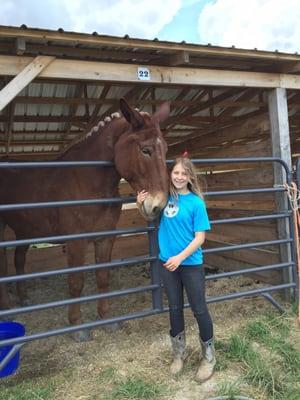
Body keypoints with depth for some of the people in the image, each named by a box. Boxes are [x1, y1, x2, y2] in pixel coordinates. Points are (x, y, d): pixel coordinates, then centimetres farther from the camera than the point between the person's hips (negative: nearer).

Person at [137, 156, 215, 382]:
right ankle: (179, 353, 37)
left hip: (191, 264, -3)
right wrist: (141, 205, -5)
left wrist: (180, 257, -23)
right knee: (175, 309, 17)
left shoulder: (196, 202, -13)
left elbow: (200, 237, -14)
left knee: (199, 310, 9)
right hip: (167, 262, 4)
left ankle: (209, 357, 30)